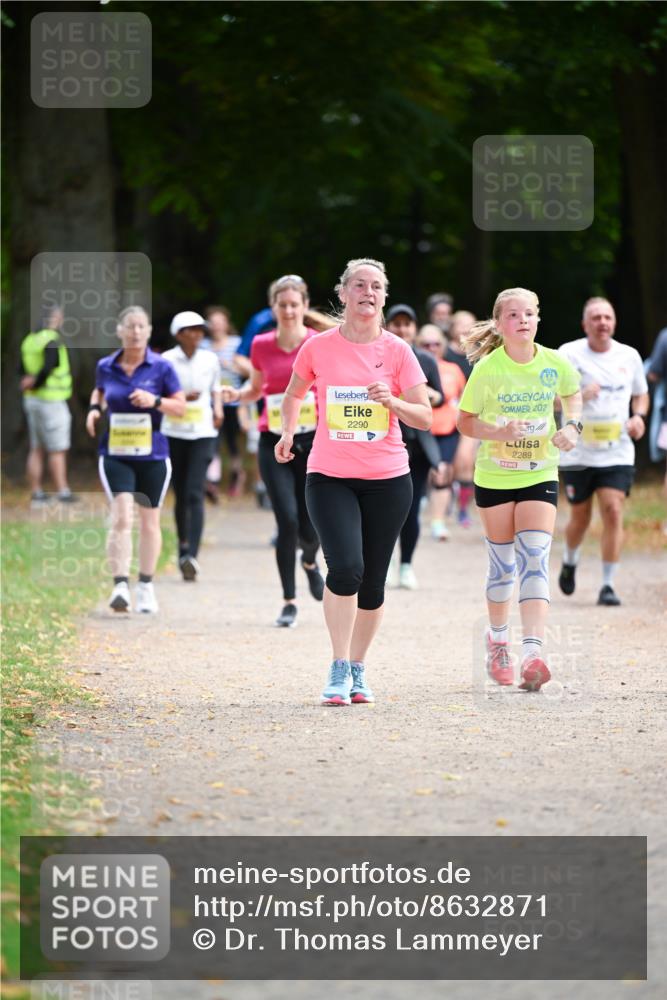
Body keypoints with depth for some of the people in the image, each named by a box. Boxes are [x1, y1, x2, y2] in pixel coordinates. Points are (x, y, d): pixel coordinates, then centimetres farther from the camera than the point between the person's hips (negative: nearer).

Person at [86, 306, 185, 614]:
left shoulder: (161, 367, -4)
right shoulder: (106, 366, 2)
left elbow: (181, 407, -1)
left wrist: (155, 401, -18)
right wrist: (94, 409, 3)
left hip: (152, 454, 0)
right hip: (115, 453, 0)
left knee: (149, 521, 12)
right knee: (121, 518, -16)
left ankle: (146, 587, 26)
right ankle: (120, 585, -21)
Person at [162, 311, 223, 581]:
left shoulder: (210, 360, 6)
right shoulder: (167, 361, -2)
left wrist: (218, 407, 3)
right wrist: (181, 398, -16)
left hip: (202, 432, 0)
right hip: (174, 432, 0)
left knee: (195, 494, -13)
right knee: (180, 495, 8)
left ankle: (191, 555, -23)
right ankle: (183, 546, 28)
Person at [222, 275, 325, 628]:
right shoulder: (261, 346, 4)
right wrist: (236, 395, -1)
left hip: (313, 440, -1)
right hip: (274, 442, 1)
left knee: (311, 527, 0)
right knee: (287, 520, -13)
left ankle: (309, 560, 39)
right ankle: (289, 602, -1)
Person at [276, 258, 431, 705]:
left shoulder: (397, 351, 0)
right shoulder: (318, 347, 0)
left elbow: (425, 417, 0)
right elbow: (295, 393, 20)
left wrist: (393, 402, -16)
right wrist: (288, 432, 9)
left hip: (388, 479, 1)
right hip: (330, 477, -1)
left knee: (372, 583, 4)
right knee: (346, 567, -20)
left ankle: (357, 669, 21)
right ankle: (339, 671, -11)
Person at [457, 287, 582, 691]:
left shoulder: (555, 363, -7)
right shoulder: (487, 369, -13)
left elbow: (573, 393, 16)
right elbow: (465, 421, -5)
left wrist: (572, 425, -2)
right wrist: (498, 433, -23)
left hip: (540, 476, 1)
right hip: (494, 476, -1)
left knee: (534, 562, -13)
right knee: (503, 564, 8)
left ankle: (533, 652, -22)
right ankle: (498, 640, 32)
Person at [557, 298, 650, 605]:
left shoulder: (629, 356, 5)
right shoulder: (569, 354, -4)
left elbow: (641, 394, 20)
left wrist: (639, 416, -1)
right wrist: (578, 396, -25)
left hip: (617, 451, 1)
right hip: (578, 451, -1)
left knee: (613, 511, -12)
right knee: (580, 517, 10)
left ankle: (608, 585, -6)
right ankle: (570, 563, 41)